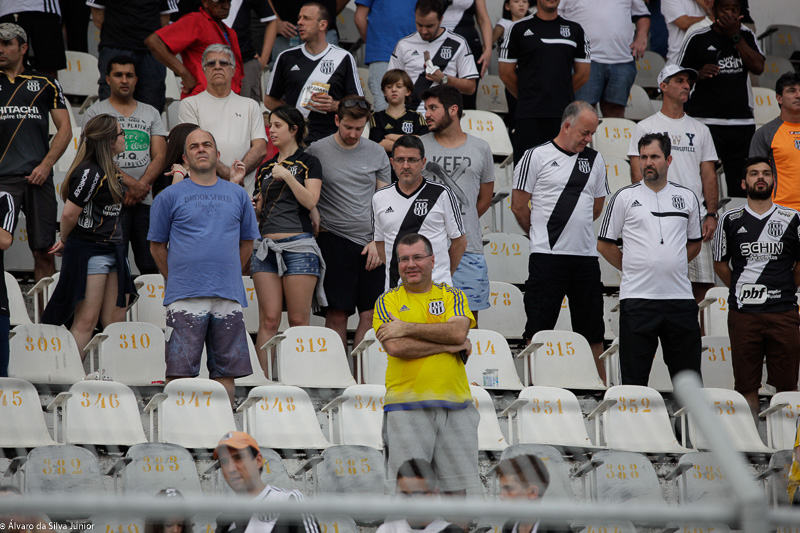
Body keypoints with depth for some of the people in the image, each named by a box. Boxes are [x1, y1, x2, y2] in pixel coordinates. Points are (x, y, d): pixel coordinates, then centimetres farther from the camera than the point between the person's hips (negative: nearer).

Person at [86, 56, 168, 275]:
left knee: (151, 265, -2)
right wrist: (131, 183, -15)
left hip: (145, 200, 3)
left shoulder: (151, 113, 17)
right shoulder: (96, 112, 6)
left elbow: (159, 156, 8)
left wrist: (141, 185, -9)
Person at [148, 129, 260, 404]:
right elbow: (157, 245, 8)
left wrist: (228, 275, 14)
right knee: (180, 371, -6)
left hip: (229, 297, 3)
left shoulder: (238, 195, 13)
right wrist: (175, 279, 4)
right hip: (185, 298, -3)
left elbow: (247, 242, 20)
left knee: (225, 370, 4)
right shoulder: (170, 196, 5)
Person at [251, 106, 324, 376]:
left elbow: (310, 201, -8)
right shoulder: (266, 168, 20)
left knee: (298, 320, -5)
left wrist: (287, 175, -12)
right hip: (266, 246, 4)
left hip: (298, 245, -4)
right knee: (269, 319, -3)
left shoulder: (309, 163, 5)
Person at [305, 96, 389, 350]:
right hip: (334, 241, -2)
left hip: (370, 245, 2)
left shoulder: (377, 153, 9)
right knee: (337, 314, -4)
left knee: (371, 314, 0)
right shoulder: (317, 151, 2)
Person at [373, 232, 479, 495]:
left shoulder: (452, 296, 13)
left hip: (454, 402, 2)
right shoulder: (387, 301, 8)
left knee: (457, 487, 1)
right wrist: (450, 345, -8)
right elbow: (395, 346, -9)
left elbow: (458, 331, -8)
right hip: (407, 406, -2)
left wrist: (408, 328, -10)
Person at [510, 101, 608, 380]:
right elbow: (519, 206, 1)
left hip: (586, 256, 4)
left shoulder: (595, 160, 12)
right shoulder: (537, 156, -3)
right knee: (539, 328, -2)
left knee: (592, 330, 8)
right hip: (547, 256, -4)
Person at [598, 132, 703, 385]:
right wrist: (633, 269, 6)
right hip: (637, 298, -2)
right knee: (634, 377, -1)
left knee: (688, 376, 4)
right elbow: (604, 244, 6)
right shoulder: (624, 197, 2)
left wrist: (670, 267, 12)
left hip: (680, 297, 2)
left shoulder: (687, 198, 10)